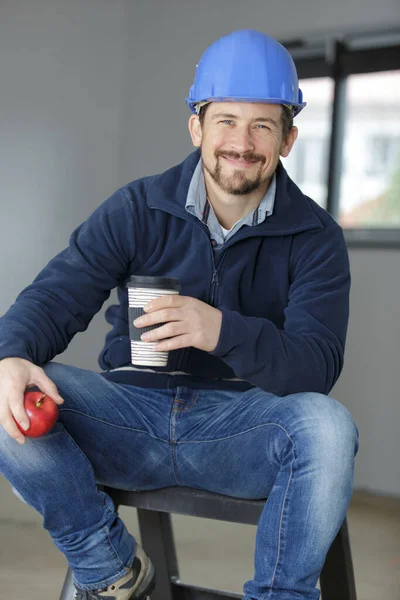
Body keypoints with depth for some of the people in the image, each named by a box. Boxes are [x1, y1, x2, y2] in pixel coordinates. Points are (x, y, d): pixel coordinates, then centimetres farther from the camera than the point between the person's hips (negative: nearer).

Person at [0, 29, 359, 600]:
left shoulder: (314, 237, -1)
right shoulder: (137, 209, 2)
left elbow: (317, 364, -13)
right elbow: (56, 295, -3)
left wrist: (222, 330, -34)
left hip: (242, 423, -1)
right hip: (132, 412, 2)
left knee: (328, 426, -34)